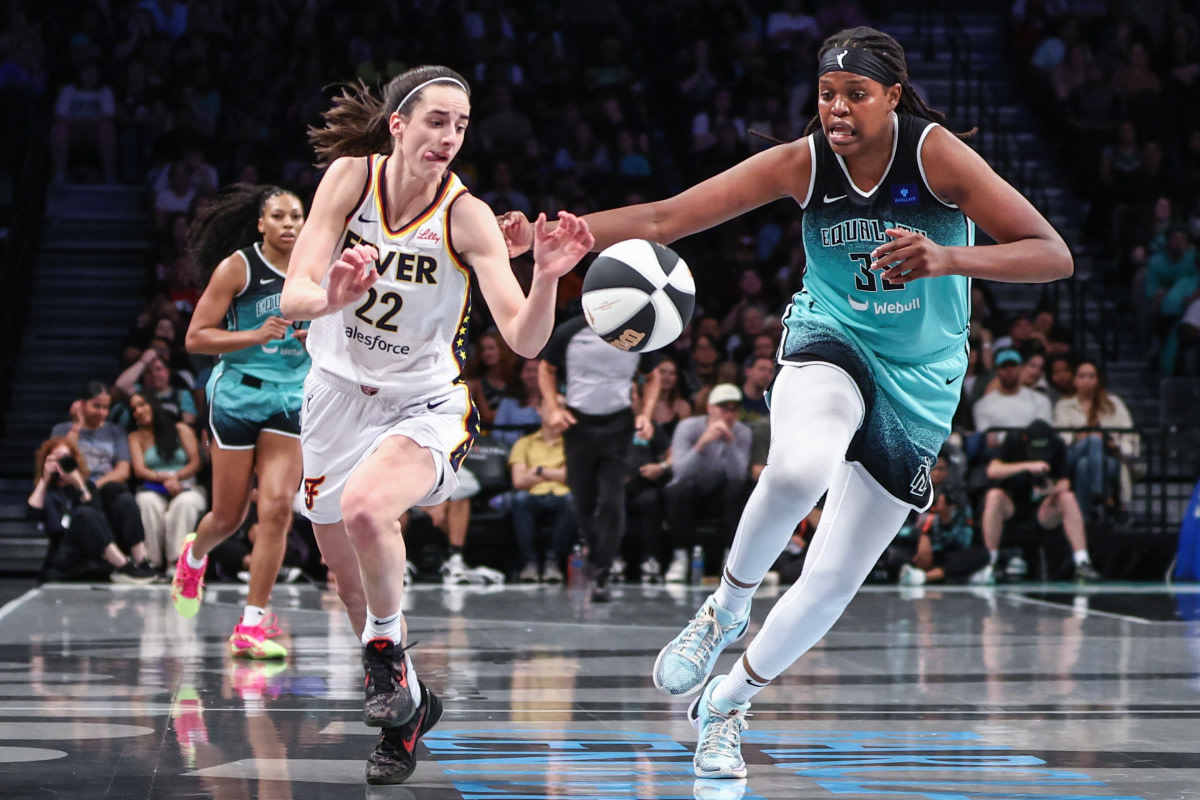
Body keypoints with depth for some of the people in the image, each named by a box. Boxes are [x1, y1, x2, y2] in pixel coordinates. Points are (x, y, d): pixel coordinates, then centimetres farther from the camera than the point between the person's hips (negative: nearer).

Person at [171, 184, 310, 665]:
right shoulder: (237, 267, -8)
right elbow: (196, 338, -10)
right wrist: (256, 335, -21)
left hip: (292, 398, 3)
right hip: (238, 394, -3)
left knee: (277, 507, -11)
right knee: (229, 515, 4)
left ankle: (251, 627, -5)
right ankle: (194, 557, 42)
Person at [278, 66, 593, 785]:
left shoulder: (467, 215, -17)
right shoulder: (350, 176, -13)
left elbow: (524, 340, -23)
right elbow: (293, 296, -19)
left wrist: (547, 279, -42)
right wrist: (331, 295, -41)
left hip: (426, 404, -3)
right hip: (339, 395, 3)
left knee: (366, 509, -34)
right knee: (353, 584, 12)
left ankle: (389, 652, -8)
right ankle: (409, 706, 38)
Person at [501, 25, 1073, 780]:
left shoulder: (935, 153, -19)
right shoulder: (803, 163, -13)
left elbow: (1054, 255, -23)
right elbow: (664, 218, -13)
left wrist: (948, 258, -40)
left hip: (918, 382, 0)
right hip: (830, 346, 0)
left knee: (834, 580, 1)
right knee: (801, 466, -38)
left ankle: (728, 701, 27)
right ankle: (727, 608, -11)